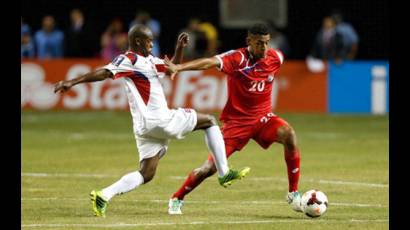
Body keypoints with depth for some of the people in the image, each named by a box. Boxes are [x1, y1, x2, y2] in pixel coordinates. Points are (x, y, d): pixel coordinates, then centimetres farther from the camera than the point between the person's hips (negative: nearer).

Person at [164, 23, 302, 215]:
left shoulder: (276, 58, -5)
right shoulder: (237, 58, -19)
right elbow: (210, 62, -36)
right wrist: (179, 67, -49)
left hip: (263, 116, 3)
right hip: (236, 119, -3)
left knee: (288, 134, -28)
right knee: (211, 167, -6)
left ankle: (293, 194, -16)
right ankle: (177, 199, 20)